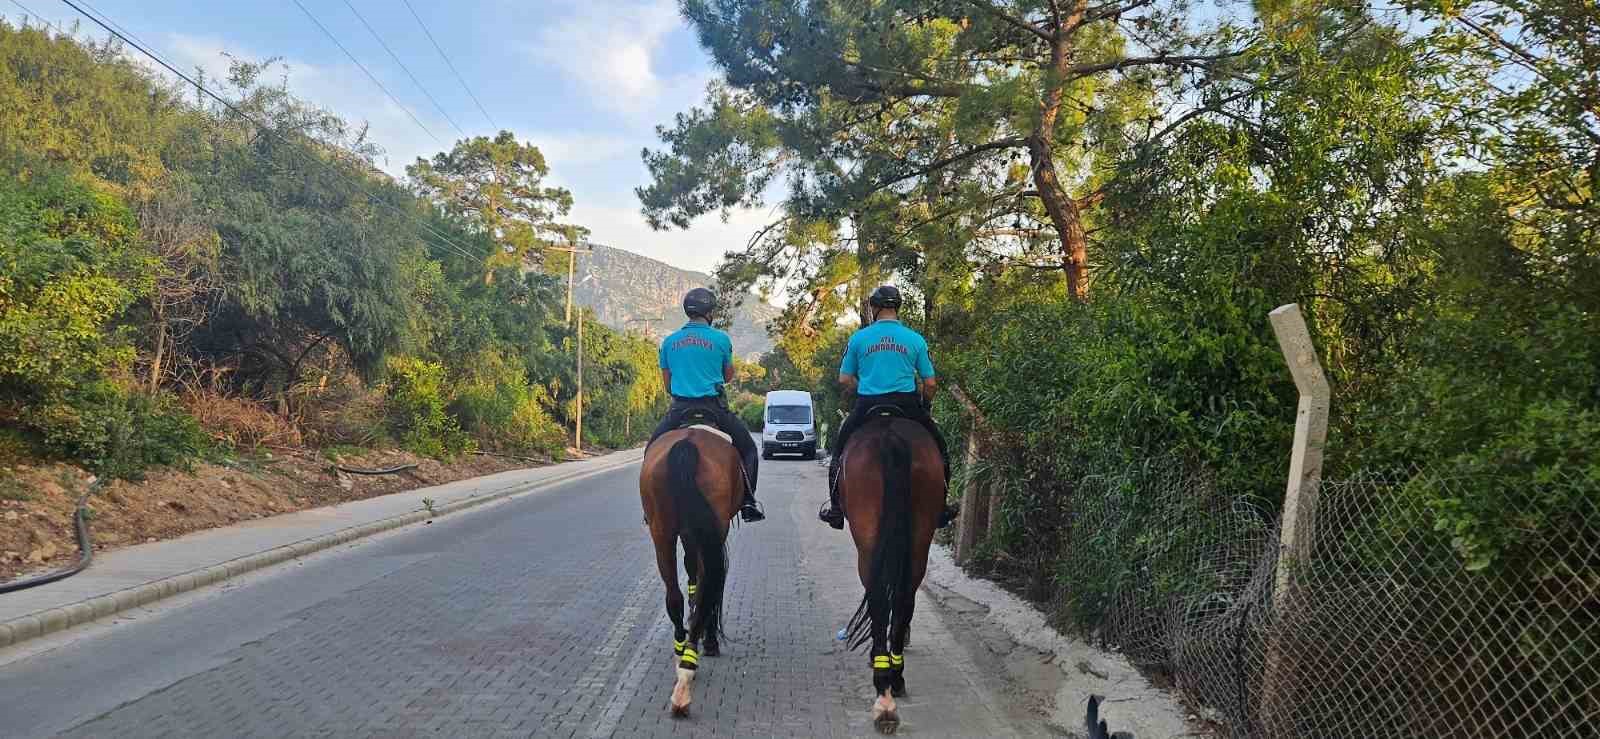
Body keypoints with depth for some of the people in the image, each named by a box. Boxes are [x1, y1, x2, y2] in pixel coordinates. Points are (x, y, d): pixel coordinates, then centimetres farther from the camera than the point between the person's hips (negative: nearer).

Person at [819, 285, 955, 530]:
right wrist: (925, 405, 22)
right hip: (907, 405, 0)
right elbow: (929, 383, 4)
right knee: (938, 447, 21)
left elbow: (844, 380, 6)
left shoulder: (858, 338, 3)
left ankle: (835, 507, 17)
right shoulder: (915, 339, 3)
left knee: (838, 448, 21)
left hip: (866, 405, 0)